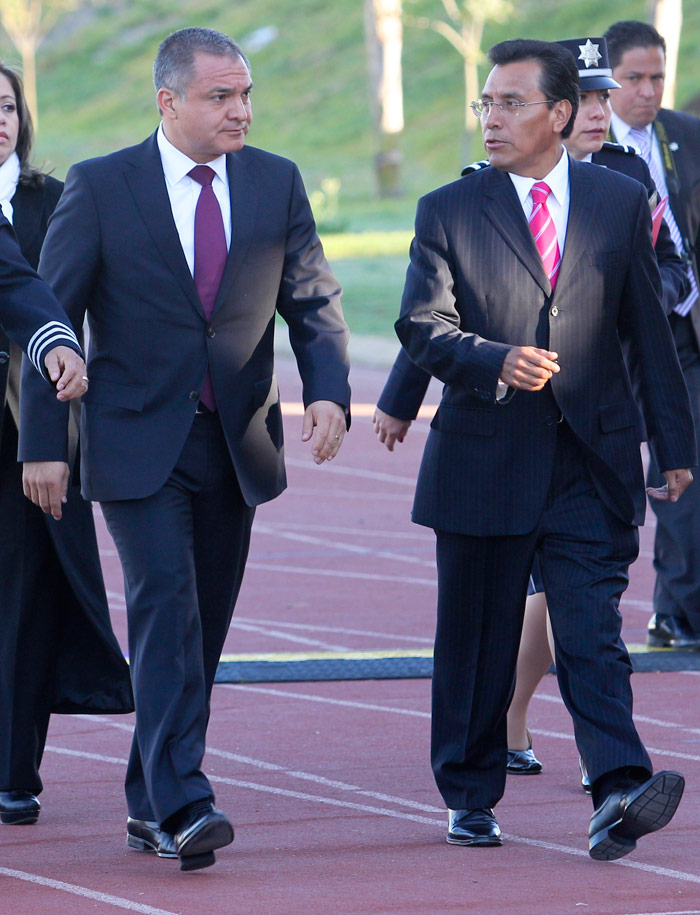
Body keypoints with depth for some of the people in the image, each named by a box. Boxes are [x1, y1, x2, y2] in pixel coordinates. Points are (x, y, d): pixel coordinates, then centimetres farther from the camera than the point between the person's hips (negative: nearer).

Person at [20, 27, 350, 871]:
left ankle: (150, 803, 21)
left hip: (236, 443, 4)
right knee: (166, 607, -17)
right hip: (138, 443, -4)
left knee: (203, 628, 8)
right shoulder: (99, 188, -5)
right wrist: (39, 445, -7)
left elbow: (313, 302, 7)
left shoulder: (277, 184, 5)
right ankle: (181, 805, -24)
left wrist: (328, 392, -13)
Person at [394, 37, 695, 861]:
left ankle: (618, 792, -23)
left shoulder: (621, 202, 6)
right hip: (485, 458, 0)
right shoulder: (448, 212, 3)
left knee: (592, 631, -12)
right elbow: (423, 326, -7)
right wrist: (498, 362, -25)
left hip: (593, 461, 0)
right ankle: (471, 797, 23)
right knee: (476, 644, 9)